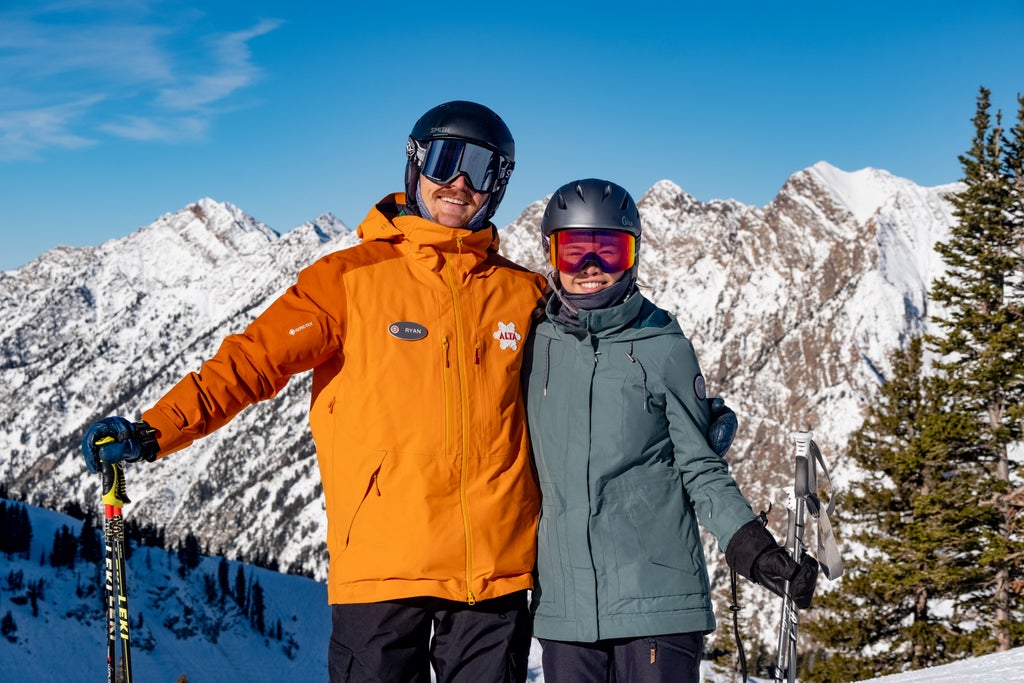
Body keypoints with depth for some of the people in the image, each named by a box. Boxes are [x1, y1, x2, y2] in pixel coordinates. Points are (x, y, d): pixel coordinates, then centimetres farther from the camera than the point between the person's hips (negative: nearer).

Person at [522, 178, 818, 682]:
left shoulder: (665, 349, 1)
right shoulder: (534, 345, 7)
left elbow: (701, 467, 4)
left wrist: (752, 546, -10)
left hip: (657, 600, -2)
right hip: (562, 604, 2)